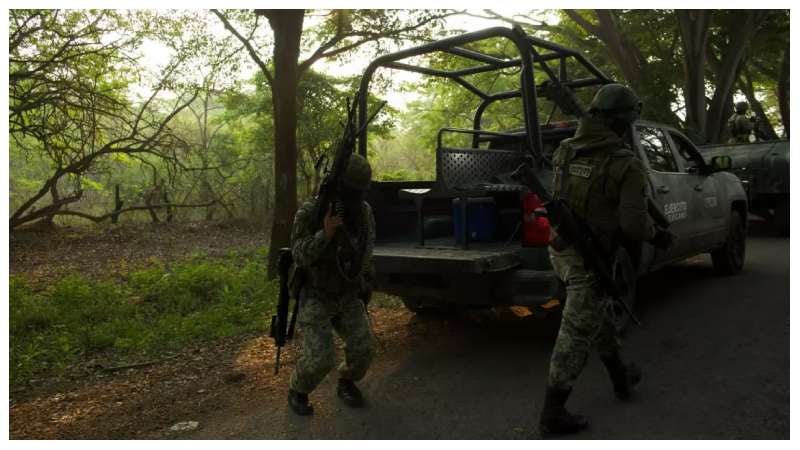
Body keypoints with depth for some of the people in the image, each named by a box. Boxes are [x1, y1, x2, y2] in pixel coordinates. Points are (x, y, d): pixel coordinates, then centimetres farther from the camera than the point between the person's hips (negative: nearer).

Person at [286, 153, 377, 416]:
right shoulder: (309, 213, -19)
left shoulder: (364, 211, -5)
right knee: (319, 358, -15)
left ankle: (346, 383, 25)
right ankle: (298, 391, 17)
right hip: (315, 297, -4)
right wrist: (326, 234, -39)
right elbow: (300, 255, -24)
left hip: (348, 297, 4)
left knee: (363, 348, -7)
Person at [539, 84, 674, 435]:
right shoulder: (626, 164, -17)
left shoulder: (564, 150, 2)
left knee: (599, 315, 27)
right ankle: (553, 414, 16)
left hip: (561, 250, 7)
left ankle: (621, 377, 47)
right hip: (589, 261, -7)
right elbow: (634, 224, -21)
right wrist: (655, 236, 0)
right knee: (576, 334, 4)